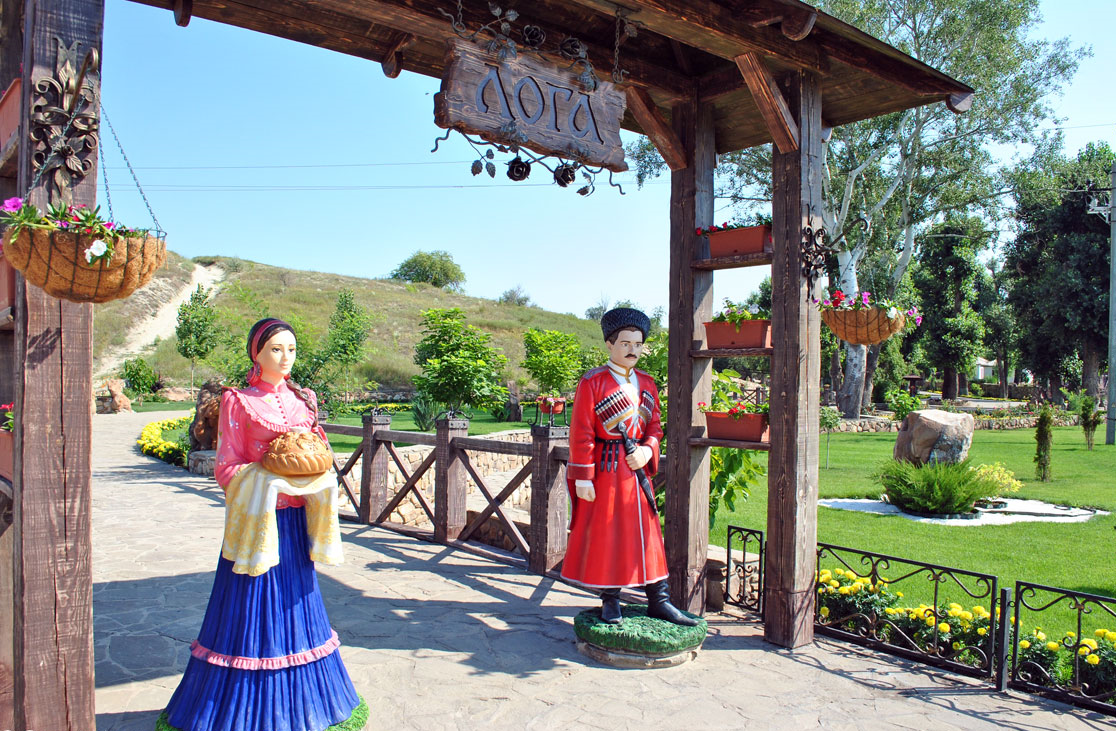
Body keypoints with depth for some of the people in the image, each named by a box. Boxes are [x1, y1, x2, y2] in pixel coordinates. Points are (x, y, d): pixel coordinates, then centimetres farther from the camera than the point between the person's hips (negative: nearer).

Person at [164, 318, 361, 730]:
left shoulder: (303, 399, 10)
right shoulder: (238, 402, -4)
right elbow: (227, 469, -5)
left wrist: (315, 480, -6)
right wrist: (270, 479, -20)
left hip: (294, 520, 5)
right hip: (256, 518, -5)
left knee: (295, 602, 12)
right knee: (254, 608, 1)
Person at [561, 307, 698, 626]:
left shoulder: (647, 383, 11)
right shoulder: (592, 382, -8)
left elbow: (655, 426, 15)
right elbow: (581, 433, -10)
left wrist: (647, 450, -7)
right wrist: (582, 477, -14)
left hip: (637, 468, 6)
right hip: (605, 469, -5)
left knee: (647, 534, 9)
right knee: (606, 535, 2)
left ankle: (658, 601, 19)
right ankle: (610, 602, 17)